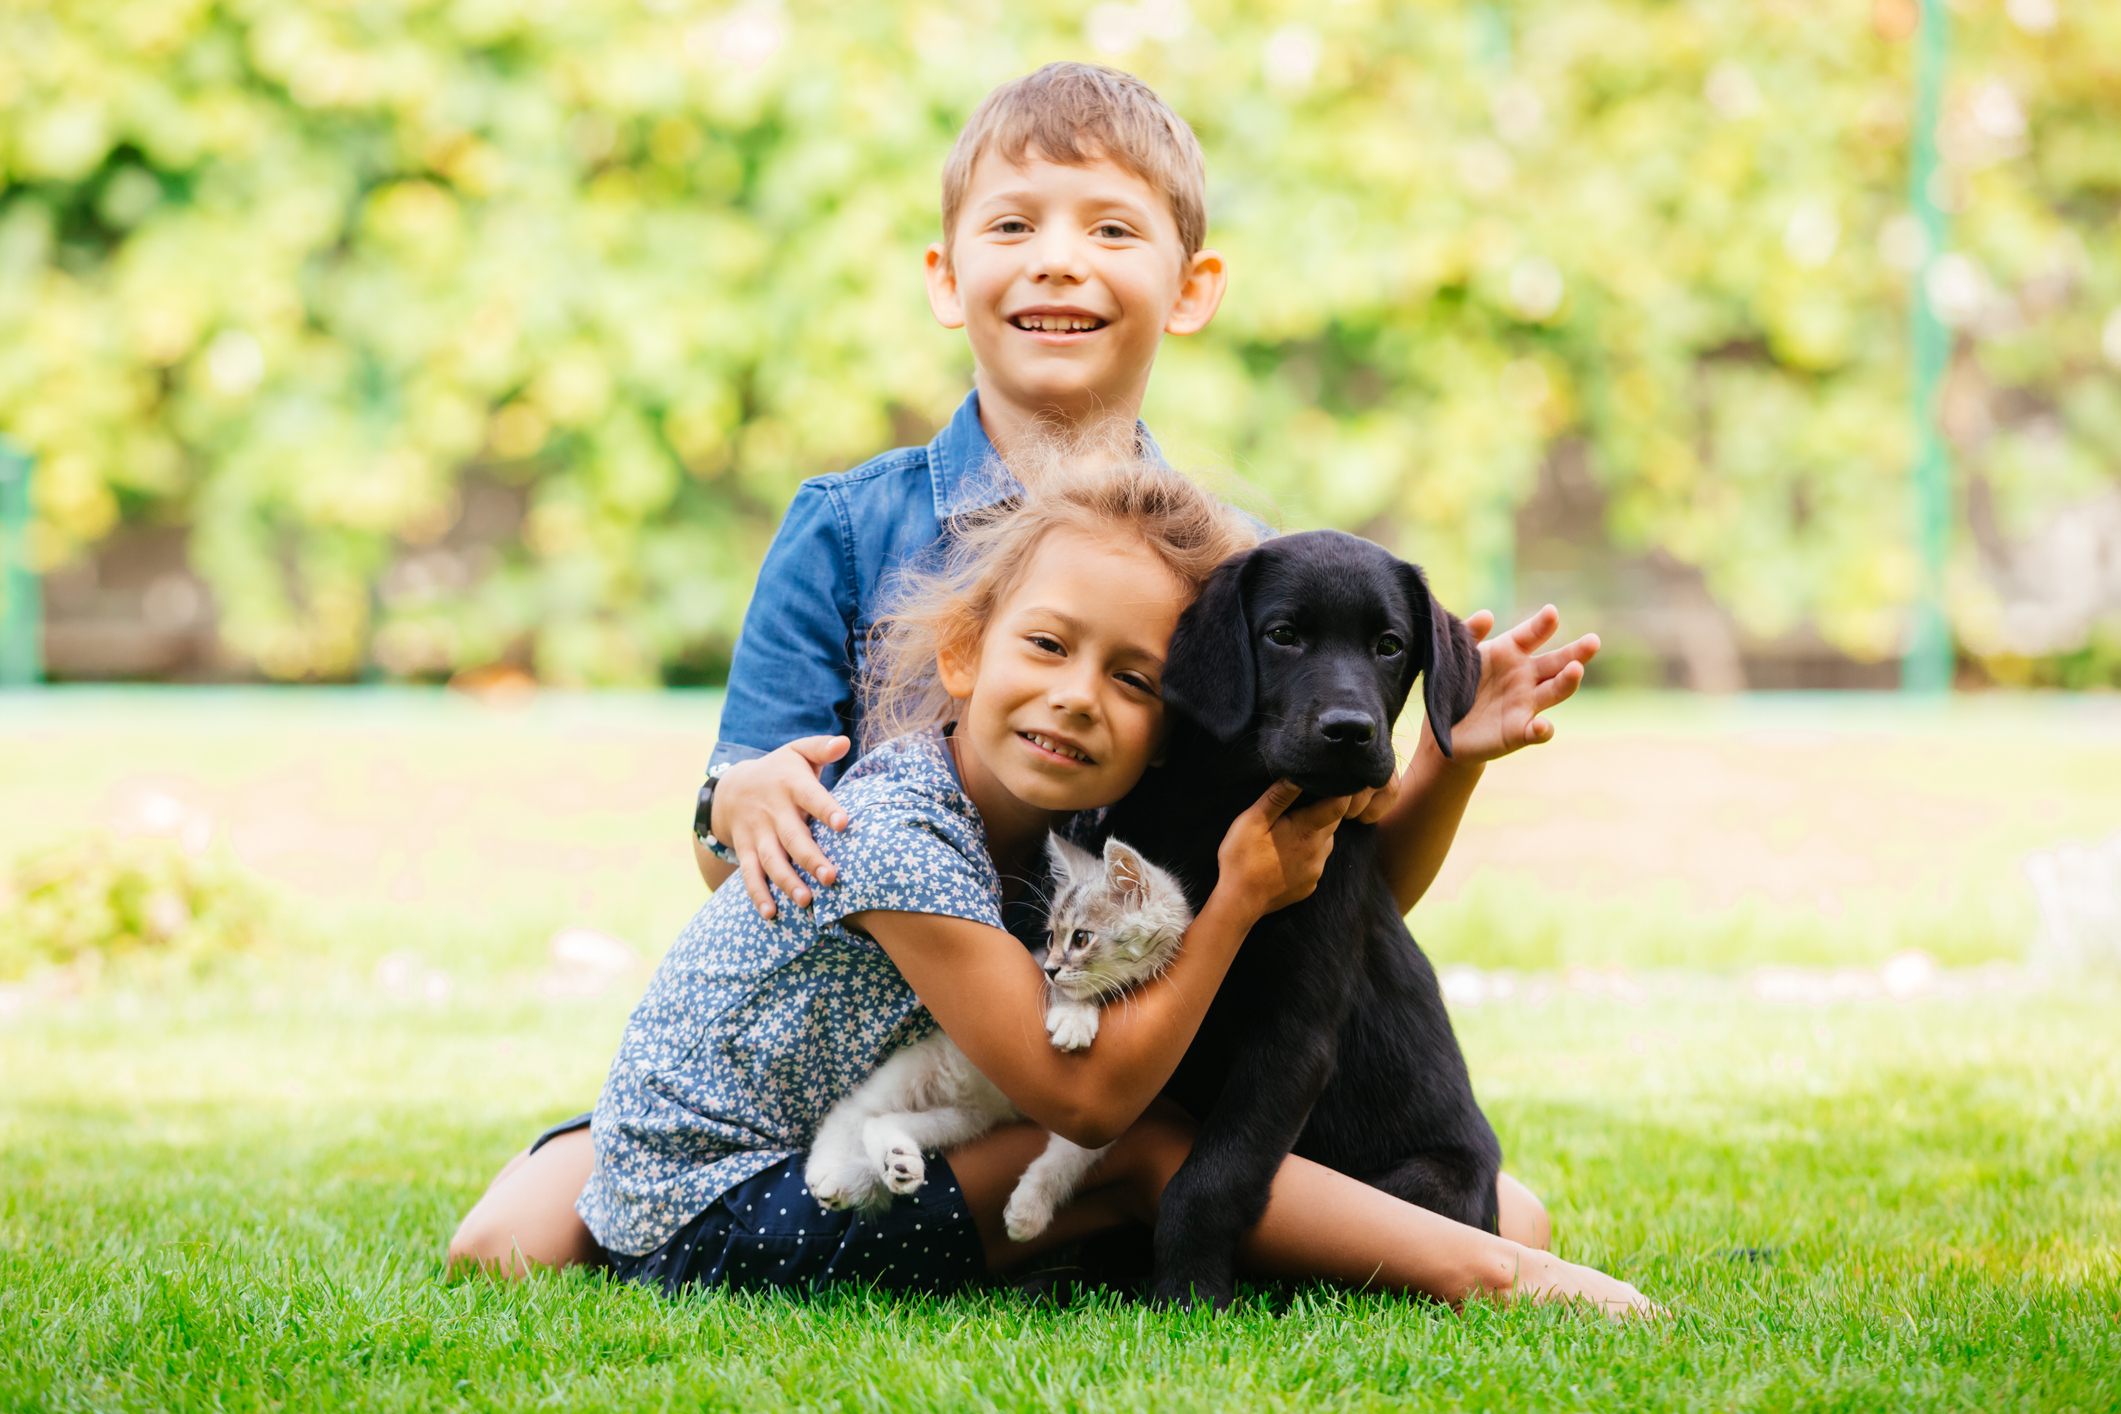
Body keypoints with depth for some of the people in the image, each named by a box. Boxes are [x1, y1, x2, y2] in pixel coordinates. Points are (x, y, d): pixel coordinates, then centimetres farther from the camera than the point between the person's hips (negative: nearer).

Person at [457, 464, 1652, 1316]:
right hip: (710, 1221, -9)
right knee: (1142, 1149, -15)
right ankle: (1489, 1271, -12)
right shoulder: (901, 834, -25)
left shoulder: (1062, 825, 0)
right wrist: (1239, 899, -21)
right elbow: (1085, 1094, -24)